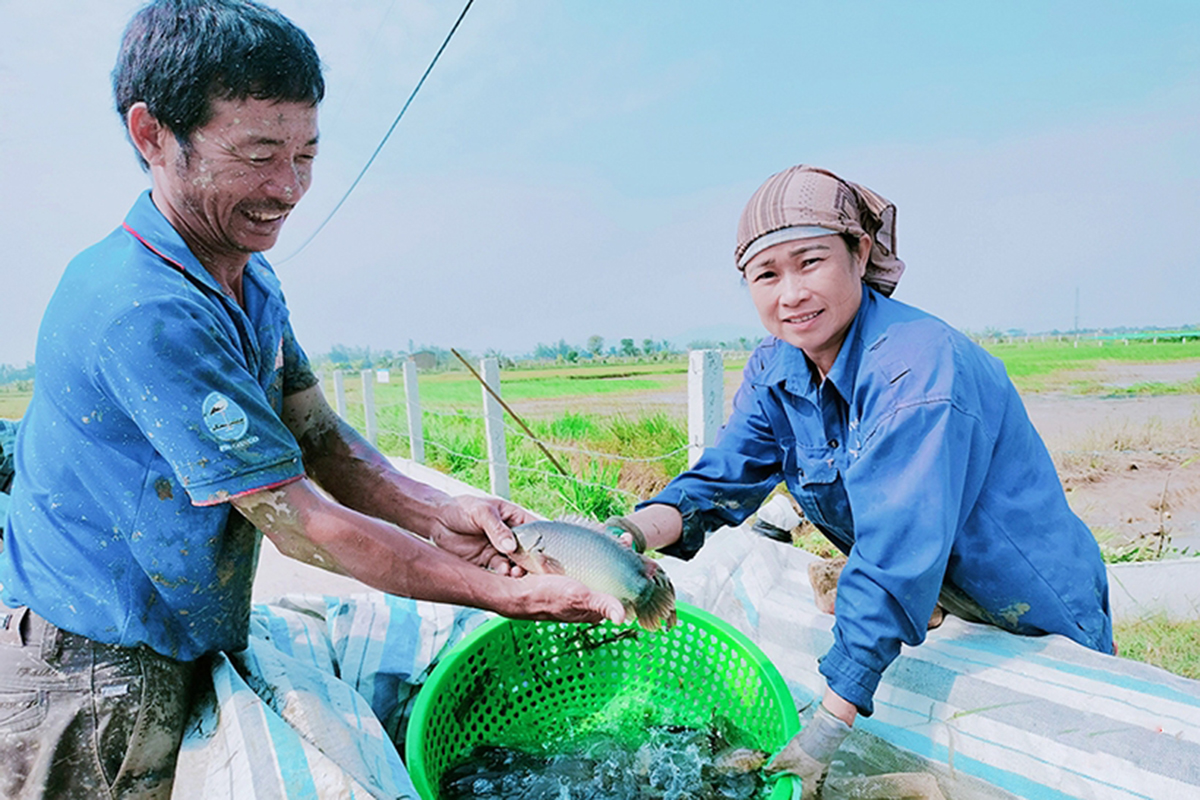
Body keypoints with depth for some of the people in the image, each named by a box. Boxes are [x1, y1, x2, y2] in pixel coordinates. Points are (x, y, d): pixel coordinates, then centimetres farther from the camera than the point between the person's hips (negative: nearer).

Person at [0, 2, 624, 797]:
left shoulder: (252, 282, 0)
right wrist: (508, 595, -26)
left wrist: (438, 514, -20)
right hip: (92, 679, -8)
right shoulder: (141, 311, -30)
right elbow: (297, 521, -29)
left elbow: (324, 441, -2)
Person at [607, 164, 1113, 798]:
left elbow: (896, 559, -38)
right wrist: (639, 530, -36)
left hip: (1036, 627, -5)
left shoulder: (917, 369, -34)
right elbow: (718, 481, -15)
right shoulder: (774, 370, -10)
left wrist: (827, 727, -37)